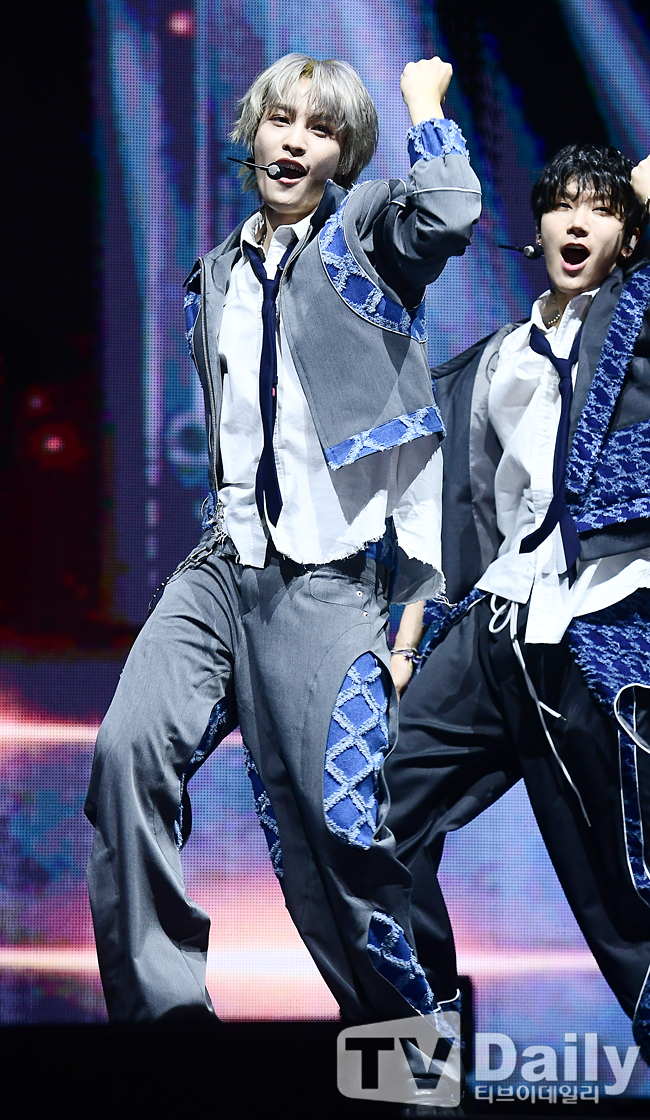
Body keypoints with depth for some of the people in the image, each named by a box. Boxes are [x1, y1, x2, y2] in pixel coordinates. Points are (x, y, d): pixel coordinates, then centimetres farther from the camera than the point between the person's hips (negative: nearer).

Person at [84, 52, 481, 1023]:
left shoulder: (365, 231, 3)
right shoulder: (215, 277, 19)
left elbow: (449, 214, -21)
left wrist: (425, 99, -7)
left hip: (327, 583, -5)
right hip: (222, 568, 5)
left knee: (334, 828, -7)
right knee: (130, 747, -17)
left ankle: (398, 1017, 10)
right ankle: (158, 1002, -10)